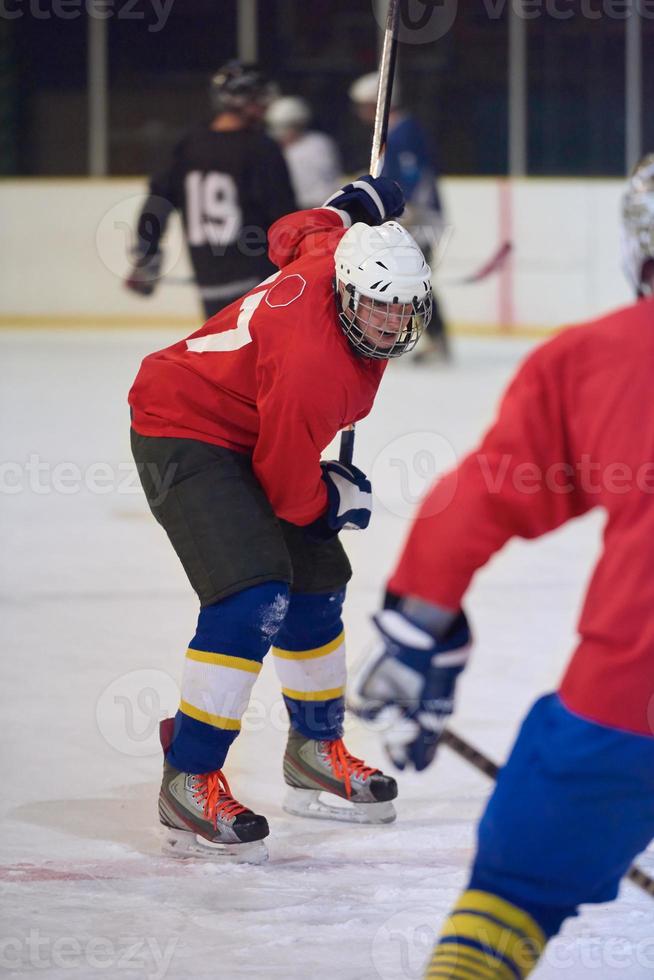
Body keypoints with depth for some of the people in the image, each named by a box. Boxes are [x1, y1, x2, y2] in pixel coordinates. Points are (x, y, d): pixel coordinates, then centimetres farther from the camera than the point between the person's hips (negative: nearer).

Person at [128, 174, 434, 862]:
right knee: (254, 598, -25)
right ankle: (188, 783, -19)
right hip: (182, 436, -11)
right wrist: (336, 502, -3)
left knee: (316, 583, 16)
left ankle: (315, 753, 35)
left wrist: (356, 205, 32)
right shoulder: (315, 364, -35)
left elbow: (297, 232, 15)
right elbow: (288, 488, -23)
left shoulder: (333, 252, -10)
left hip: (241, 435, 11)